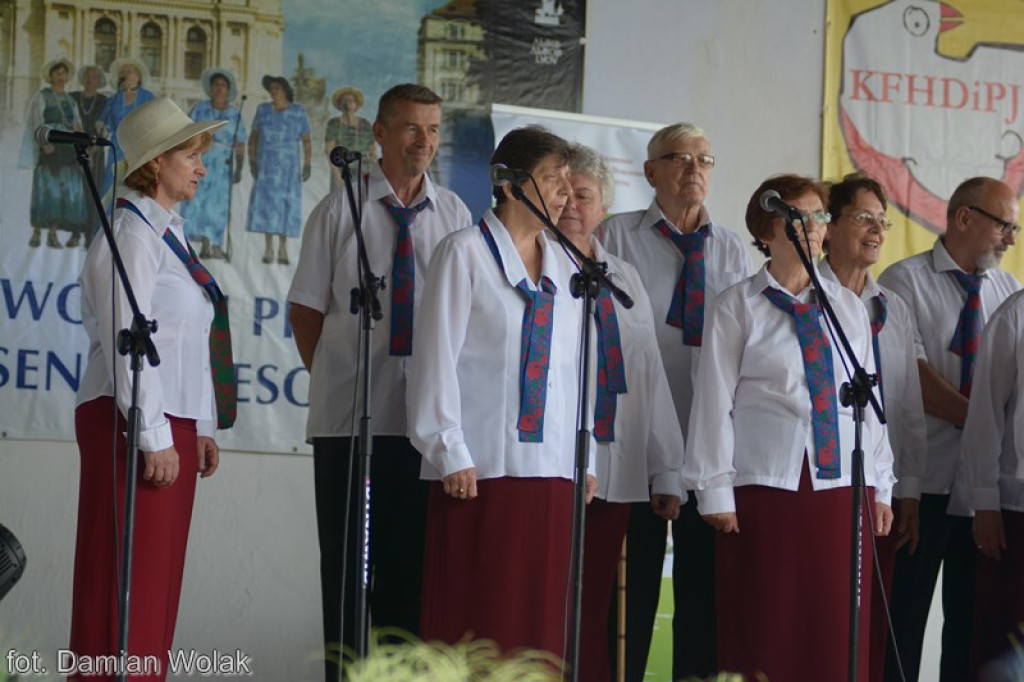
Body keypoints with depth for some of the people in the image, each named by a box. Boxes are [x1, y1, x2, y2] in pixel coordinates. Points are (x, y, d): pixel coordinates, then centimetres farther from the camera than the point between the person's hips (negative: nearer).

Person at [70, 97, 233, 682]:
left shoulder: (170, 234, 17)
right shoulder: (132, 234, -10)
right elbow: (126, 342, -16)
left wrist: (201, 428, 16)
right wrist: (154, 437, -18)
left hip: (173, 423, 9)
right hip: (132, 421, -9)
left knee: (159, 583, 9)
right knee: (126, 580, -8)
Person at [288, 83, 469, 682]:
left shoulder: (454, 215, 7)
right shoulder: (340, 211, 1)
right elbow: (307, 309, 7)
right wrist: (334, 379, 3)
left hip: (427, 416, 2)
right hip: (349, 414, -2)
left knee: (414, 560, 5)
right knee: (347, 559, 1)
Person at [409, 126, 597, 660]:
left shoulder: (564, 267, 15)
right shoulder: (465, 253, -2)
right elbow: (436, 358, -5)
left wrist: (584, 458, 13)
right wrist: (451, 454, -10)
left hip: (551, 469, 6)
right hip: (480, 469, -5)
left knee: (538, 615, 4)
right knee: (472, 615, -5)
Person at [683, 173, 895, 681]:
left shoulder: (849, 307, 14)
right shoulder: (738, 306, 1)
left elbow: (870, 398, 14)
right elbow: (714, 400, -1)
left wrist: (881, 487, 10)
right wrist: (716, 492, -6)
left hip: (843, 482, 4)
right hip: (766, 484, -3)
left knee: (837, 636, 1)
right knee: (764, 636, -3)